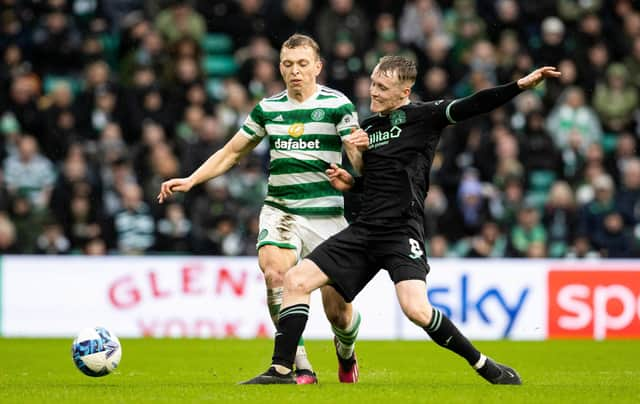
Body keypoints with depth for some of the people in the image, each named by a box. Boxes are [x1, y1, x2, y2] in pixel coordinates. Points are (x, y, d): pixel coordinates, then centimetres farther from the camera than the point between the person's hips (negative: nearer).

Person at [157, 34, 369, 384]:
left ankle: (346, 354, 36)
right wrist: (190, 180, 7)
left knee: (337, 311, -1)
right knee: (274, 273, -27)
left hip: (326, 215, -2)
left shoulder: (337, 105, -3)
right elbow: (231, 152, 18)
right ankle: (300, 368, -20)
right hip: (280, 210, 2)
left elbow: (358, 166, -9)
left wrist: (359, 150, -33)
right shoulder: (268, 108, 8)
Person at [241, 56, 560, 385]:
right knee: (296, 280, -4)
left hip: (402, 232, -7)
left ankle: (484, 365, -6)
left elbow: (473, 105, -15)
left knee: (416, 309, -24)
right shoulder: (367, 127, 17)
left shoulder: (422, 116, -3)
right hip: (364, 230, 7)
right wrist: (348, 182, 7)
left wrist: (521, 85, -27)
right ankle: (281, 371, 0)